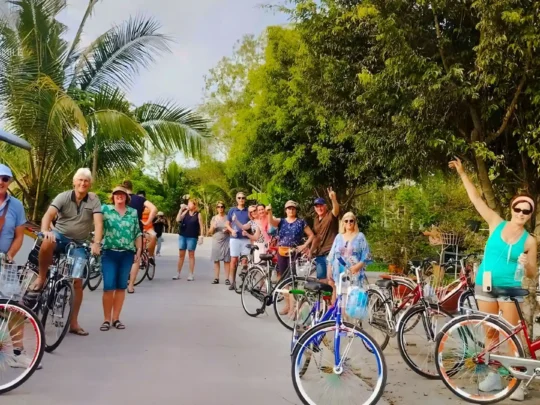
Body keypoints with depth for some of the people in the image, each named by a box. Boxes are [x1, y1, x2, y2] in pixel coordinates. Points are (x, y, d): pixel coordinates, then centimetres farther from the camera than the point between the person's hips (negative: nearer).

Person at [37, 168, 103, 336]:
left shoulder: (94, 200, -7)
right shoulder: (63, 196, -8)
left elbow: (98, 222, -19)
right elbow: (48, 215, -21)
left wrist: (96, 243, -35)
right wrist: (45, 230, -43)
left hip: (79, 244, 1)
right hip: (61, 236, -1)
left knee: (78, 282, -3)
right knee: (47, 242, -39)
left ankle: (74, 323, 6)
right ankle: (42, 277, -14)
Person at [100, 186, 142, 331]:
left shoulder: (133, 212, 9)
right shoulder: (105, 209, 3)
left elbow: (138, 233, 12)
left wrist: (139, 251, 7)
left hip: (127, 254, 2)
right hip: (109, 253, -2)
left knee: (121, 287, 7)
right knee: (108, 287, -5)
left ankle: (116, 318, 16)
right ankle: (106, 319, 8)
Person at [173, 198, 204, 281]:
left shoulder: (198, 214, -1)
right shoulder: (185, 212, 7)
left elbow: (201, 226, -2)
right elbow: (178, 220, -5)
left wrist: (201, 236, -9)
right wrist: (181, 210, -9)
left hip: (192, 237, -3)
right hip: (182, 236, 3)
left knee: (191, 255, 2)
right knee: (181, 255, 8)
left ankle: (191, 275, 7)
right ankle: (178, 273, 15)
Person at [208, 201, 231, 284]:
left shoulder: (227, 218, 5)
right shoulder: (214, 218, 10)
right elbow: (210, 232, 11)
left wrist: (227, 230, -12)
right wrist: (213, 227, -9)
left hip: (226, 241, -2)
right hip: (216, 241, 2)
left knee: (227, 260, -5)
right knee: (216, 260, 0)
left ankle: (227, 278, -1)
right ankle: (216, 278, 5)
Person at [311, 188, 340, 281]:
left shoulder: (331, 215, -6)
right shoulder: (316, 219, 15)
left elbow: (336, 210, -30)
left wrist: (333, 199, -48)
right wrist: (312, 250, 18)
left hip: (330, 252, -7)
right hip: (319, 253, 7)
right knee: (321, 277, 11)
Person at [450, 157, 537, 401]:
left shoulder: (529, 241, -2)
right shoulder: (496, 224, 0)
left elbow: (531, 274, 2)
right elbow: (476, 199, -2)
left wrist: (526, 264, -21)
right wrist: (462, 173, -5)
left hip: (510, 289, -1)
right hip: (485, 284, 2)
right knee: (490, 332, 9)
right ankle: (494, 375, 20)